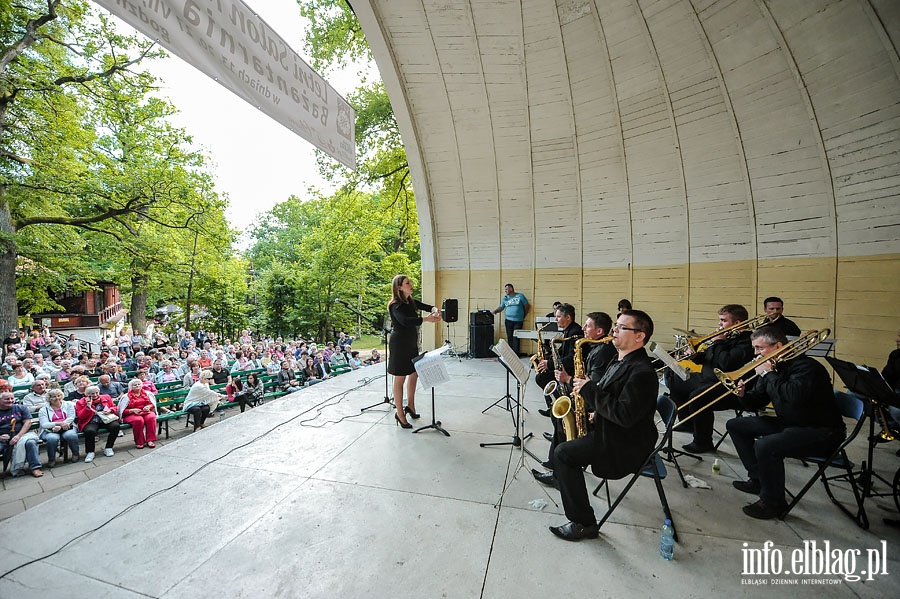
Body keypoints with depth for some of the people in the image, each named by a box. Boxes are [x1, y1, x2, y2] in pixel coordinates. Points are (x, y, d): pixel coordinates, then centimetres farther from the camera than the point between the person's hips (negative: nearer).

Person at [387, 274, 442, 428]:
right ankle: (400, 414, 15)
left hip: (412, 343, 8)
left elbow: (427, 306, 8)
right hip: (399, 344, -8)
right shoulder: (395, 305, -18)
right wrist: (426, 319, -38)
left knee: (414, 374, 17)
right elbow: (404, 320, -35)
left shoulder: (411, 302, 6)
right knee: (400, 379, 2)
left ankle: (410, 406, 35)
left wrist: (435, 310, -16)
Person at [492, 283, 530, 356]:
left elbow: (526, 306, 6)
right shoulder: (505, 298, 10)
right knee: (509, 337, 2)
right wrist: (495, 311, -14)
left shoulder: (520, 296, 1)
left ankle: (516, 354, -3)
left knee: (516, 337, -6)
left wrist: (523, 316, 8)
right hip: (509, 320, 3)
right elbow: (500, 307, 7)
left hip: (518, 321, -3)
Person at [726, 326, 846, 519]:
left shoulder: (805, 366, -20)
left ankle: (773, 502, -10)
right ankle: (757, 479, 13)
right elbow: (756, 403, 8)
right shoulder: (774, 367, 5)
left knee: (765, 446, -33)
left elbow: (793, 397, -39)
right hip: (788, 424, 9)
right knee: (735, 425, 8)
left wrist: (768, 374, -27)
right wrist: (743, 394, -14)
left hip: (821, 432, -9)